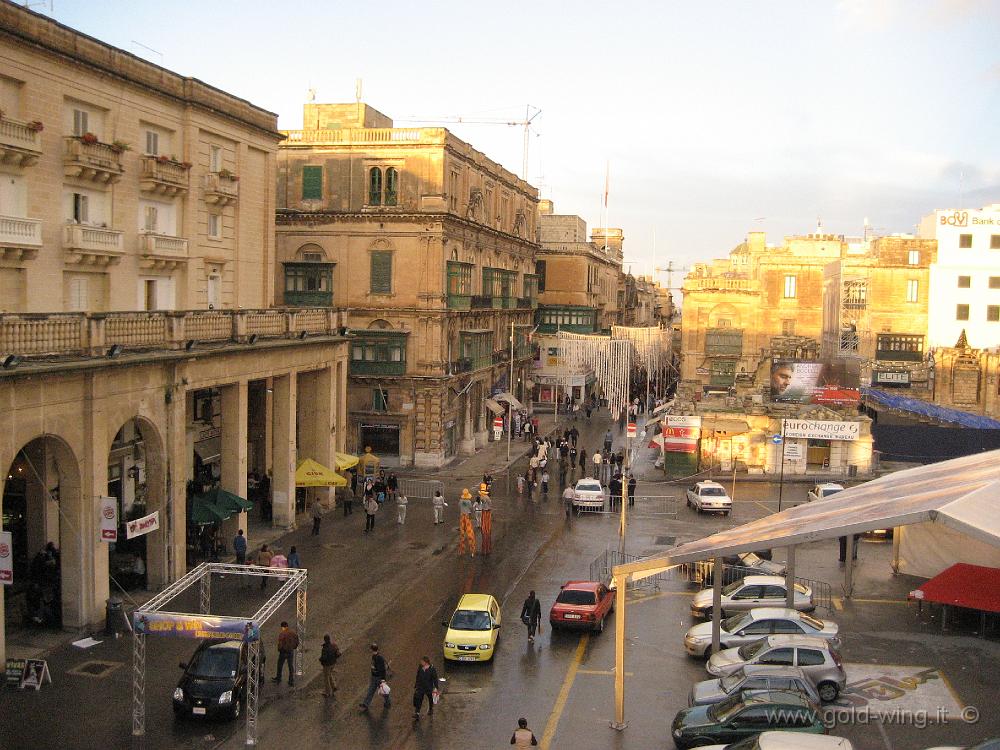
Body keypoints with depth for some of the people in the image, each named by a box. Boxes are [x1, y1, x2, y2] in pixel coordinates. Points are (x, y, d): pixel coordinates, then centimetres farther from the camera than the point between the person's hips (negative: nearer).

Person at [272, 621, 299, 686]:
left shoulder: (282, 633, -17)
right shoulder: (293, 633, -2)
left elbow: (280, 643, -18)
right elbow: (297, 642, 5)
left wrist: (279, 650, 0)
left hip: (283, 651, -4)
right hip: (291, 651, 4)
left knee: (280, 665, 18)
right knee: (291, 667, 10)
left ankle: (278, 678, 33)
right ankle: (292, 682, 12)